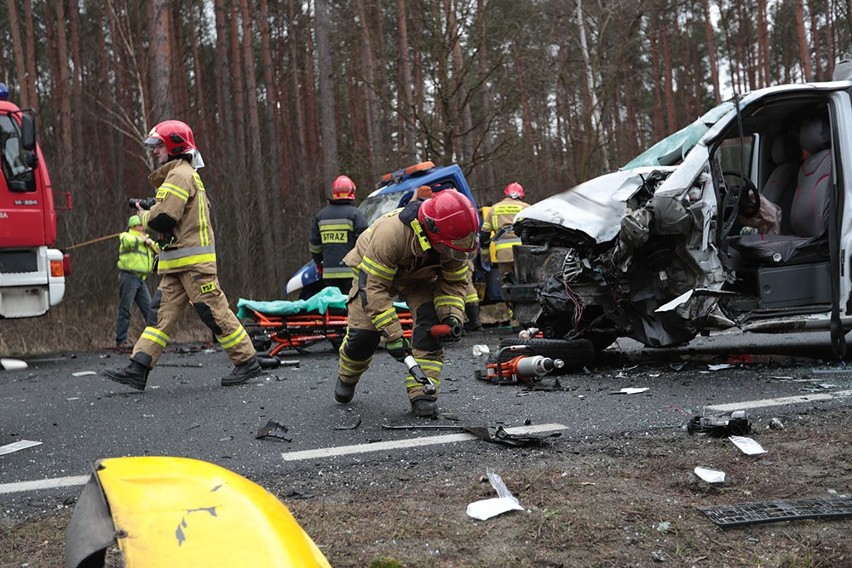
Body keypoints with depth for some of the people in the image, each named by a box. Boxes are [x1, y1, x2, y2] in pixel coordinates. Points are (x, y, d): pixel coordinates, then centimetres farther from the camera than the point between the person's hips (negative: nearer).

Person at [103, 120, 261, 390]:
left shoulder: (180, 175, -11)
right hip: (177, 265, 10)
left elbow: (164, 219, -20)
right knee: (161, 313, 3)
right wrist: (151, 209, 12)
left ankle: (247, 362, 5)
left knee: (214, 312, -5)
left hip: (194, 261, -10)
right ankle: (138, 370, 0)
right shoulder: (185, 175, 23)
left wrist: (144, 215, 0)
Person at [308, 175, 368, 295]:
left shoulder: (321, 215, 12)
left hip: (329, 272, 5)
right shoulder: (354, 213, -5)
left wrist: (319, 264, 29)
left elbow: (314, 244, 17)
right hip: (350, 271, -4)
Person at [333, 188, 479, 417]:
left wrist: (451, 316, -30)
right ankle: (346, 378, 23)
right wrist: (392, 336, -41)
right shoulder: (389, 233, -44)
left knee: (432, 324, -22)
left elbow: (454, 283, -11)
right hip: (374, 271, -3)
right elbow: (375, 288, -39)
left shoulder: (453, 240, -27)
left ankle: (421, 393, -18)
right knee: (364, 333, -10)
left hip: (420, 276, 3)